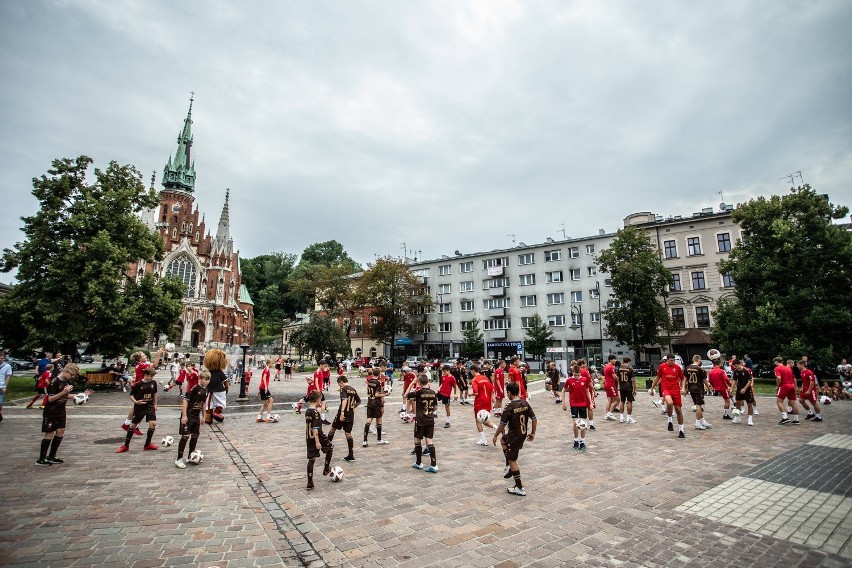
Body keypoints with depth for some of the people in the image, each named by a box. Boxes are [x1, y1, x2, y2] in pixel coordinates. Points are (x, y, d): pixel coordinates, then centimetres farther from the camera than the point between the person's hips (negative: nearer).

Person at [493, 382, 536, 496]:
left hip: (514, 436, -8)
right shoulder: (525, 403, -3)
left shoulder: (509, 407, -22)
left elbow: (502, 424, -16)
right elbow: (533, 418, 3)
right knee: (503, 440, 29)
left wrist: (495, 436, -2)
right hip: (523, 434, 8)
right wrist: (532, 433, 16)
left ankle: (519, 488, 13)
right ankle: (509, 468, 30)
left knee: (512, 461, 7)